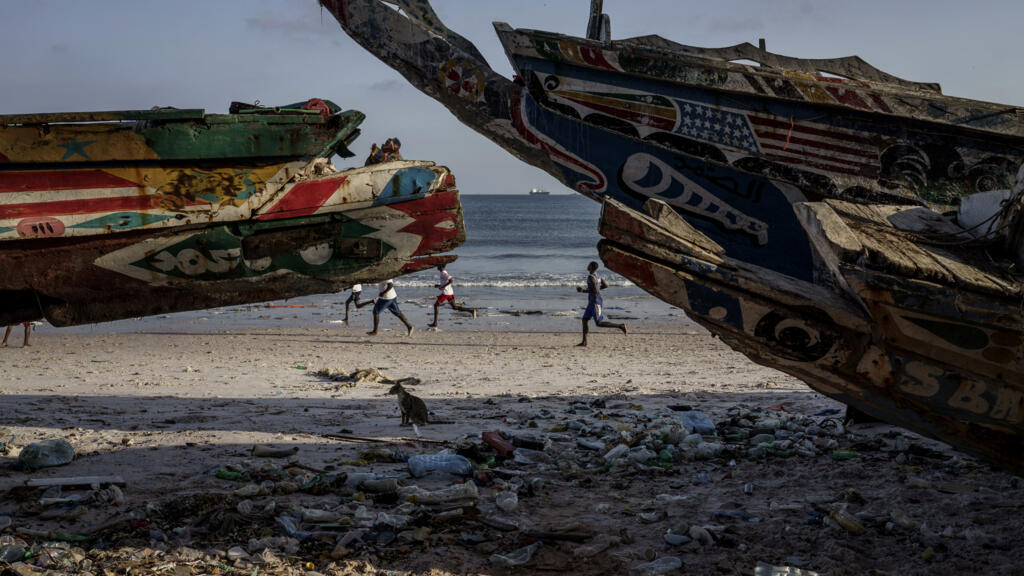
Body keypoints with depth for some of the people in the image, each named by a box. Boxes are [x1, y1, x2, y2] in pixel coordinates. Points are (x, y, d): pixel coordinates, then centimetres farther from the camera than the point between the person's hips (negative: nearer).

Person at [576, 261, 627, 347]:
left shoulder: (591, 277, -19)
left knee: (599, 323, -8)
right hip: (592, 302, 10)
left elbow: (595, 291, -26)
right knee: (585, 319, 7)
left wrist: (583, 291, -18)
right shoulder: (596, 275, 11)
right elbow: (606, 285, 19)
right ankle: (584, 342, 5)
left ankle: (620, 326, -6)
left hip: (596, 302, -10)